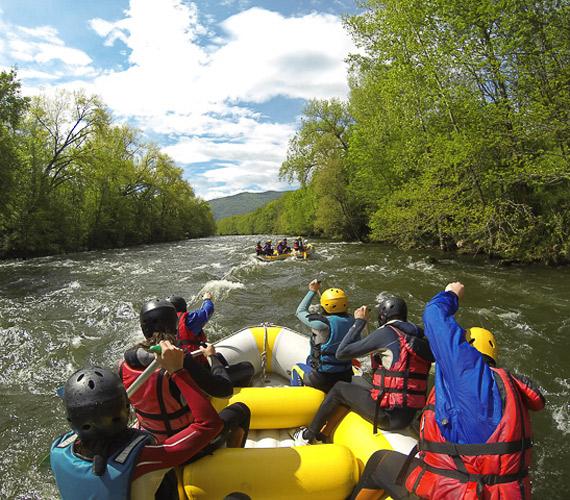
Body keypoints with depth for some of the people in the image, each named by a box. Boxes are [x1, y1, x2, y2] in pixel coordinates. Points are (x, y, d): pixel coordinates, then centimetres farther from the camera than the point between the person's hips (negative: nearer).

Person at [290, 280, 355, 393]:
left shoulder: (322, 324, -25)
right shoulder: (351, 321, -9)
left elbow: (300, 311, -7)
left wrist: (312, 291, 1)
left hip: (323, 380, -6)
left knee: (296, 368, 25)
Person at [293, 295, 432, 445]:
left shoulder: (386, 333, -13)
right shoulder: (421, 337, 7)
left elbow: (341, 353, -11)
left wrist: (359, 322, -1)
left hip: (388, 414, -7)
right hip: (409, 416, 7)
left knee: (339, 388, 13)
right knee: (358, 386, 27)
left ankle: (308, 436, 26)